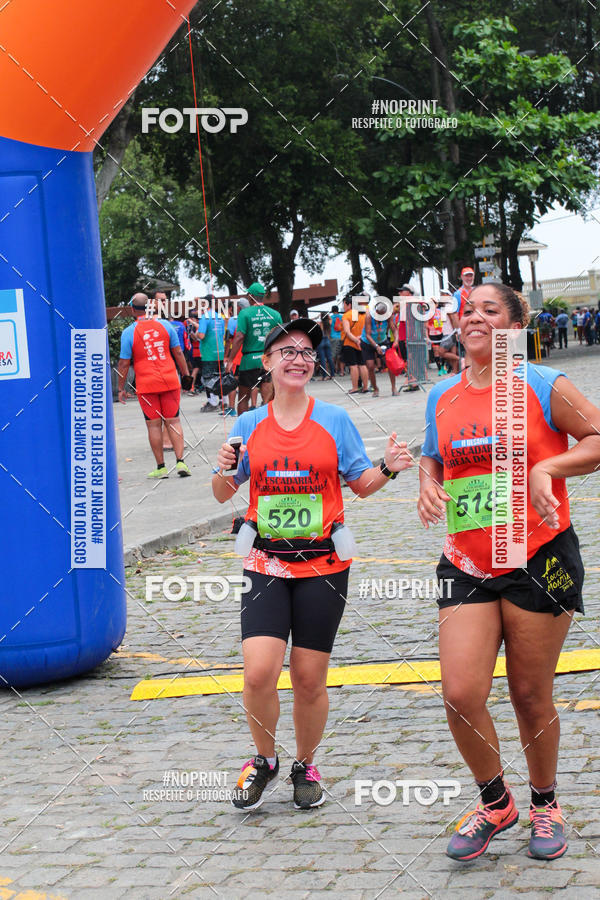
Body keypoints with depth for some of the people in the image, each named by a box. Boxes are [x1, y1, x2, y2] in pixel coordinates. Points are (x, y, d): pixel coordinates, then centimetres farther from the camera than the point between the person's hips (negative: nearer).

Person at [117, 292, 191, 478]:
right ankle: (180, 462, -3)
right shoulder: (165, 325, 2)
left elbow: (124, 363, -3)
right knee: (173, 421, 6)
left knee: (154, 424, 4)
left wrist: (121, 389, 5)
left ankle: (161, 467, 7)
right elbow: (178, 352, 6)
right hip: (170, 380, 2)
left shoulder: (129, 332, -5)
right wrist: (186, 374, 16)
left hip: (146, 385, -2)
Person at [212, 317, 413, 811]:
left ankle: (305, 766, 26)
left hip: (323, 564, -1)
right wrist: (224, 470, -10)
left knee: (310, 677, 3)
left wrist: (387, 468, -13)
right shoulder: (250, 424, 5)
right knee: (259, 672, -12)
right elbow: (223, 494, 11)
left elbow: (362, 485, 7)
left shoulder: (334, 420, 1)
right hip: (268, 563, 1)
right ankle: (264, 760, 14)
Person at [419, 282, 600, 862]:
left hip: (540, 559, -3)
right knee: (460, 694, -8)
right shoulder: (442, 398, 8)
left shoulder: (543, 387, -5)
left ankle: (544, 803, 31)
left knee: (530, 696, 5)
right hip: (467, 564, 3)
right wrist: (429, 486, 1)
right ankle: (495, 803, 17)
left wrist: (549, 468, -18)